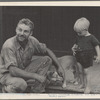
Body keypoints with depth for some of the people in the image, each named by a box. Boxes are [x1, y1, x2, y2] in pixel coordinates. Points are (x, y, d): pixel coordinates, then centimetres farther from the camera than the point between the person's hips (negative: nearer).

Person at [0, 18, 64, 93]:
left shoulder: (32, 41, -11)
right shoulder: (9, 46, -27)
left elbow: (47, 51, 8)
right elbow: (13, 70, -33)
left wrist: (59, 66, -1)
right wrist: (35, 76, -32)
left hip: (24, 71, 6)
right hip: (8, 74, -6)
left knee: (47, 60, -6)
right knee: (21, 84, -39)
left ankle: (38, 92, -3)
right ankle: (7, 88, -4)